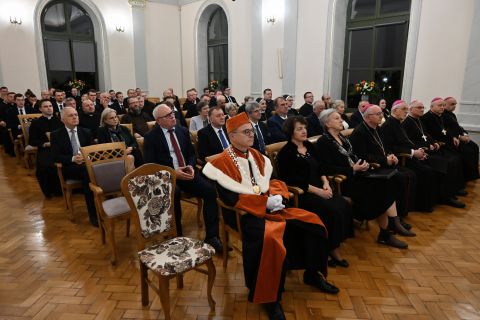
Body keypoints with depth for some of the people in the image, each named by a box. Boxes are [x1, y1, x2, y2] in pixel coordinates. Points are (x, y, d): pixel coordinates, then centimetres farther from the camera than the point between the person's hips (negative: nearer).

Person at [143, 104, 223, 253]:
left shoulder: (183, 130, 11)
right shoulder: (150, 137, -2)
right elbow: (149, 164, -7)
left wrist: (191, 166, -7)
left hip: (186, 172, 4)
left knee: (210, 190, -22)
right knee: (174, 193, -38)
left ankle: (212, 236, -14)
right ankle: (177, 236, -17)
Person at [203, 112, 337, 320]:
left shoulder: (256, 156, 13)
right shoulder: (222, 162, -10)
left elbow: (274, 181, 13)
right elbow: (231, 198, -18)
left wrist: (276, 196, -11)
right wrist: (265, 202, -18)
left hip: (271, 206, 8)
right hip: (245, 213, -7)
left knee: (311, 222, -2)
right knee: (269, 238, -37)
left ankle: (312, 273, 16)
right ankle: (270, 297, -16)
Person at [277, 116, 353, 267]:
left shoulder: (310, 146, 15)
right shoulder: (286, 152, -7)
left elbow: (320, 168, 15)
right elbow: (292, 180, -15)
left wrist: (326, 183, -5)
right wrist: (317, 191, -19)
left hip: (319, 188, 7)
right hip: (301, 193, -7)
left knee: (344, 206, -16)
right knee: (332, 211, -25)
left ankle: (334, 247, -5)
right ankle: (331, 249, -6)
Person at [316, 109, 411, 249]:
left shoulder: (342, 138, 18)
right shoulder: (323, 142, -7)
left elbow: (353, 157, 18)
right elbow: (328, 168, -17)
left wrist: (363, 164, -4)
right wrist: (353, 169, -18)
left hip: (356, 175, 8)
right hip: (343, 180, -8)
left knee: (388, 184, -13)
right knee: (379, 194, -19)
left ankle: (395, 223, -16)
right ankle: (385, 234, -4)